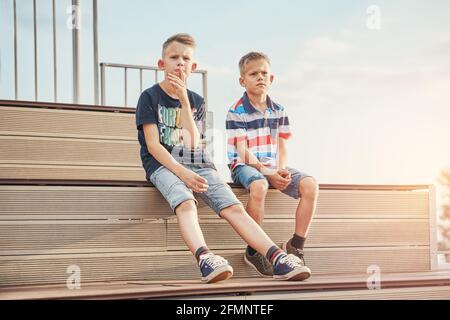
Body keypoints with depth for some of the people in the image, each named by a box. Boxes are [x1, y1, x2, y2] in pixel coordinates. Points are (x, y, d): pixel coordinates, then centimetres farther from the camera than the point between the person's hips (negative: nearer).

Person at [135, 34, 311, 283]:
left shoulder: (196, 101, 19)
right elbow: (153, 145, -5)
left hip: (198, 165, 4)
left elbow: (192, 143, 2)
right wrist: (182, 172, -19)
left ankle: (277, 258, -33)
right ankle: (205, 259, -60)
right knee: (186, 204, -36)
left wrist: (184, 100, -4)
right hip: (163, 164, -4)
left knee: (234, 208, -18)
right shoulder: (150, 97, 6)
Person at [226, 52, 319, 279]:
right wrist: (268, 173, -22)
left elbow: (281, 146, 11)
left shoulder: (278, 111, 12)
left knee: (310, 185, -18)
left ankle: (295, 245, -9)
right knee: (258, 186, -40)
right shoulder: (237, 112, -6)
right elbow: (243, 151, -12)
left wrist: (281, 171, -9)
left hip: (273, 167, 6)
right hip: (245, 166, -6)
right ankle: (253, 251, -25)